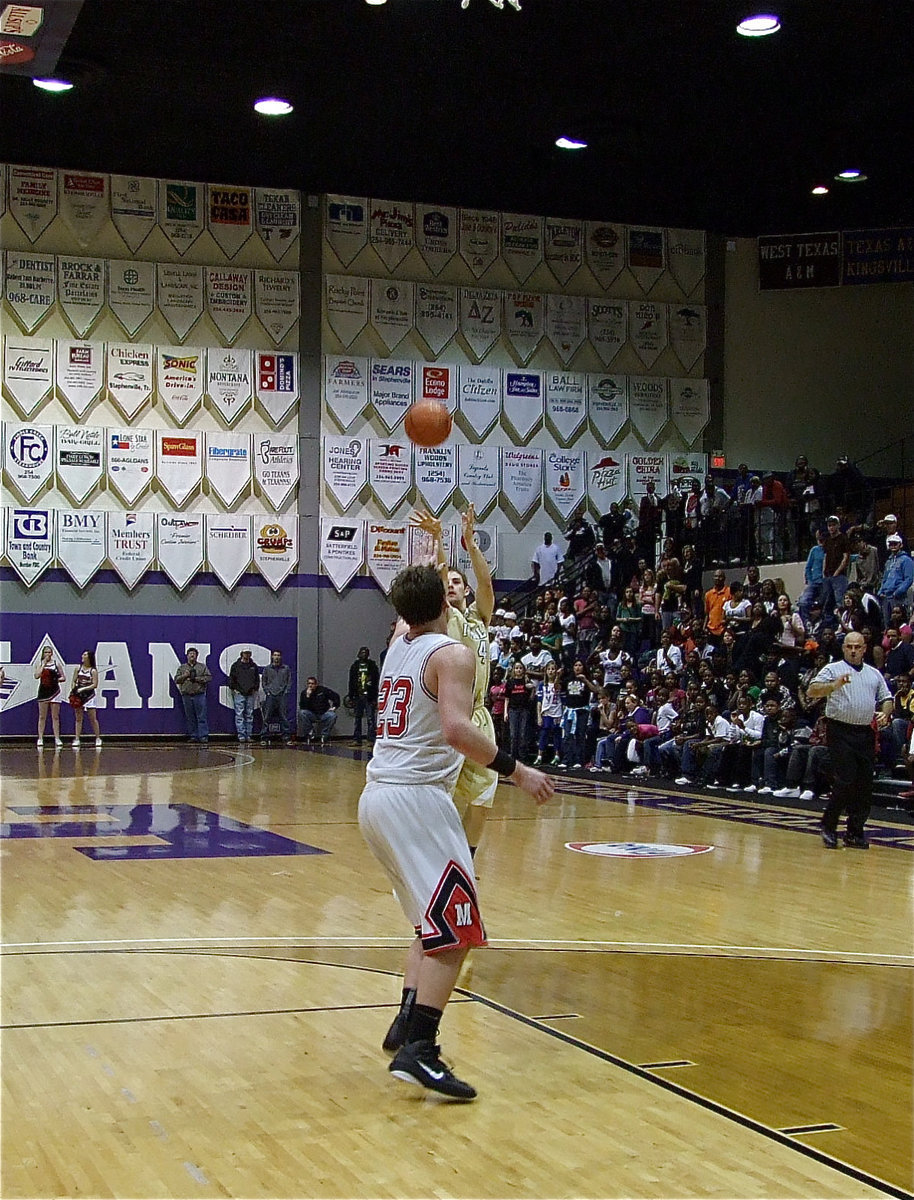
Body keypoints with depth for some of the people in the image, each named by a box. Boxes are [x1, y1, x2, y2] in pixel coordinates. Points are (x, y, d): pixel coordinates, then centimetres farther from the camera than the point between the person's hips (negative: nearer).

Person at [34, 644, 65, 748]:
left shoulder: (56, 662, 4)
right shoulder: (40, 663, 4)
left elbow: (63, 677, 5)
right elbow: (37, 675, -13)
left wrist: (56, 679, -12)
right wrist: (43, 664, -11)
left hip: (54, 691, 0)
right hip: (43, 691, 0)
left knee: (55, 717, 2)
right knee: (42, 716, 2)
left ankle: (57, 738, 4)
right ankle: (40, 738, 3)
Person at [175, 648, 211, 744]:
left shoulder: (203, 667, 9)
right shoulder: (182, 667, 15)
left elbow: (208, 677, 1)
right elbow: (176, 680, 11)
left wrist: (197, 678, -9)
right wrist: (184, 676, -7)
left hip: (199, 695, -2)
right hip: (187, 695, 2)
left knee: (201, 717, -6)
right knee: (190, 718, 4)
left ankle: (203, 736, -6)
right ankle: (193, 736, 9)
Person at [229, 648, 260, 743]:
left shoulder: (253, 666, 13)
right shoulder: (236, 665, 5)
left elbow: (257, 679, 19)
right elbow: (231, 679, 5)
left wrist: (255, 689, 7)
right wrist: (233, 689, -4)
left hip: (251, 694, 3)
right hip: (239, 693, -3)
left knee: (249, 715, 5)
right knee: (239, 715, -7)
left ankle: (249, 735, 9)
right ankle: (241, 735, -7)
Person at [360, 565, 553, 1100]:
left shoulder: (398, 648, 16)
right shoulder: (453, 654, -8)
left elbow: (413, 618, 40)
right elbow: (457, 729, -24)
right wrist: (515, 769, -18)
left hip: (376, 796, 9)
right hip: (416, 798, -9)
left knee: (435, 923, 22)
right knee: (456, 929, -8)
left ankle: (407, 1024, 16)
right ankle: (418, 1049, -17)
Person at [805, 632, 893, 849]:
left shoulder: (874, 674, 18)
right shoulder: (833, 670, 2)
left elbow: (886, 698, 20)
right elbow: (811, 692, -10)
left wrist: (885, 714, -2)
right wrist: (834, 685, -28)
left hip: (866, 733, 5)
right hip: (841, 731, -5)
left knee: (865, 785, 3)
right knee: (846, 781, -12)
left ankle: (855, 832, 12)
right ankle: (828, 826, 3)